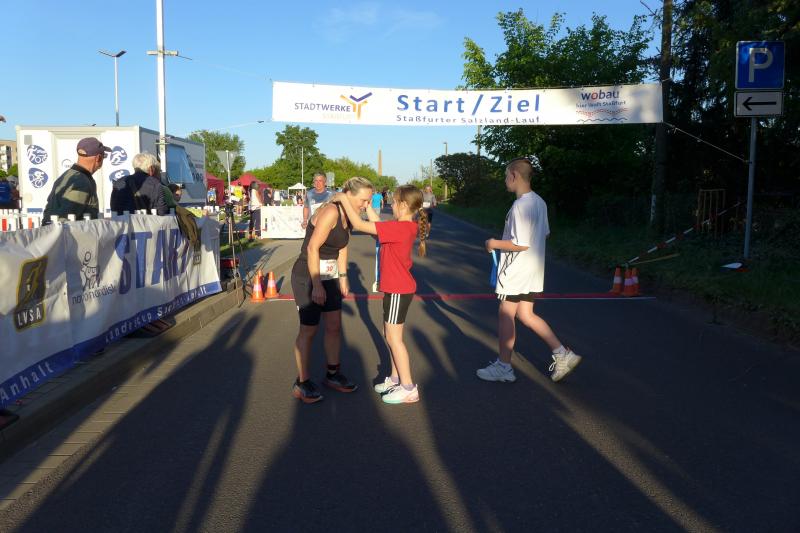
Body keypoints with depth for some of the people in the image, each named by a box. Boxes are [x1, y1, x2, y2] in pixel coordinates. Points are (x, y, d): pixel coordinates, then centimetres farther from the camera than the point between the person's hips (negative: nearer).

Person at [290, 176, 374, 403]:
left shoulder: (348, 216, 6)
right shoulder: (330, 212, -22)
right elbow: (312, 248, -26)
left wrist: (343, 277, 14)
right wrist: (316, 285, -25)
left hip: (329, 276, 9)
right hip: (307, 276, -8)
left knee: (334, 326, 13)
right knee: (308, 330, 1)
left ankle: (332, 374, 29)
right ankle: (301, 384, 15)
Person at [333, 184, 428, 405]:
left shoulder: (399, 228, -25)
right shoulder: (407, 227, 4)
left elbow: (359, 224, -25)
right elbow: (378, 222, 15)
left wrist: (343, 199, -16)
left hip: (398, 290, -9)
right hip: (396, 287, 9)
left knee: (394, 338, 0)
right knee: (390, 335, 19)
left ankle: (408, 388, 8)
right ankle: (395, 378, 32)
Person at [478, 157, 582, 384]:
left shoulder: (520, 206, -21)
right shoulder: (539, 202, 8)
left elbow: (521, 244, -25)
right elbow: (544, 233, 18)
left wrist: (495, 244, -11)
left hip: (516, 271, -9)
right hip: (533, 271, 9)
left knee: (505, 315, 4)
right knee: (526, 315, 15)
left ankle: (504, 367, 16)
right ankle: (562, 354, 13)